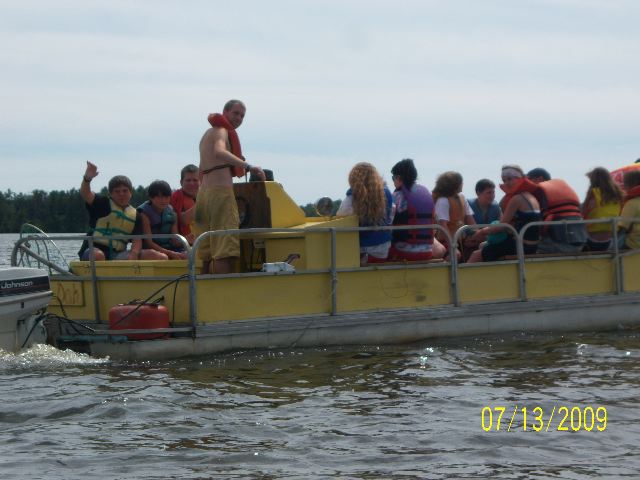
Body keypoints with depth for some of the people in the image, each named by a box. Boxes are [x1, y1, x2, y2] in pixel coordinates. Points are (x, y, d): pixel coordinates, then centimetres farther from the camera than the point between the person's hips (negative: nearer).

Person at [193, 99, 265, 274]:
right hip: (220, 192, -9)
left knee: (208, 255, 8)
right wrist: (248, 166, -30)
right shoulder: (221, 130, -2)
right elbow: (219, 152, -26)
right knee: (226, 253, -16)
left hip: (204, 193, 9)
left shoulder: (208, 133, 26)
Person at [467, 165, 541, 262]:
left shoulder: (517, 199, -15)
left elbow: (502, 226, -14)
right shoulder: (531, 197, 13)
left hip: (521, 246, -10)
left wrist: (482, 232, 2)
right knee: (483, 245, 25)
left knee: (476, 255, -4)